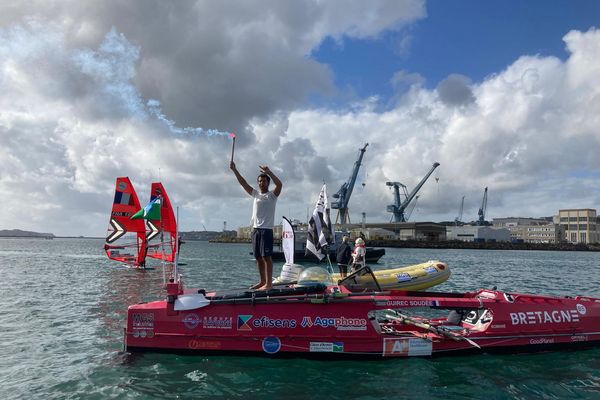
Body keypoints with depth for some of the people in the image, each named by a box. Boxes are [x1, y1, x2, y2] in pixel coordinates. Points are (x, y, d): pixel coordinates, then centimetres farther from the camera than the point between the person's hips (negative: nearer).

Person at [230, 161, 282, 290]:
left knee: (266, 256, -8)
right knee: (258, 257, 9)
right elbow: (243, 183, 14)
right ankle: (263, 281, 19)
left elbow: (279, 184, -19)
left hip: (266, 229, -6)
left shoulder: (272, 195, 0)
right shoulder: (255, 194, 15)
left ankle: (269, 283, -6)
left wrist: (268, 172, -26)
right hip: (255, 229, 6)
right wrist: (234, 170, 7)